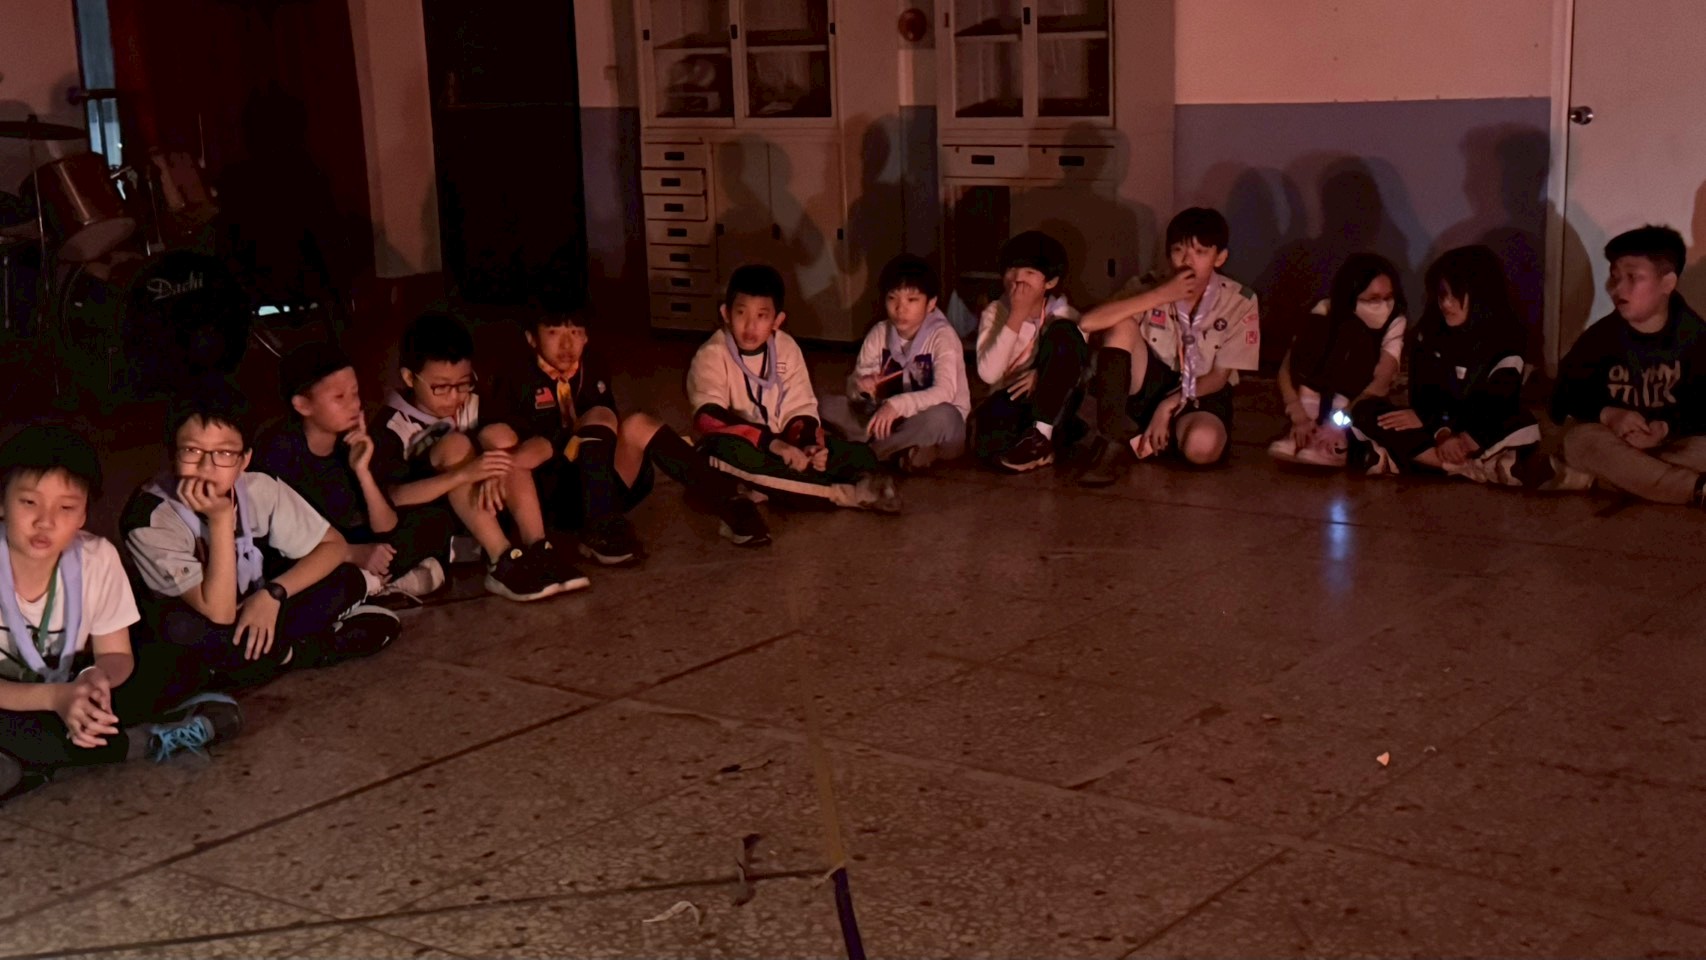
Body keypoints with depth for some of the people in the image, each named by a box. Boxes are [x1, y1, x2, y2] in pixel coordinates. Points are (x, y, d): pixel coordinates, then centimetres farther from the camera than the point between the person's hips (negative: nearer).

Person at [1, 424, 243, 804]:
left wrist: (96, 679, -32)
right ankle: (150, 740, -22)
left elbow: (116, 654, -7)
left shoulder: (98, 558, -14)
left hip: (67, 690, 4)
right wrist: (54, 697, -40)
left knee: (175, 671, -14)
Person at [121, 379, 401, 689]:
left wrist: (273, 593, -22)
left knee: (347, 582, -18)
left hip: (255, 611, 2)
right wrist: (220, 520, -39)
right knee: (183, 630, -37)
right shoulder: (150, 518, -28)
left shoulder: (260, 490, -18)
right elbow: (218, 613, -32)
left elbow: (335, 546, -8)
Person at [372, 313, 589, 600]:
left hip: (485, 512, 4)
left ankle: (538, 549, -27)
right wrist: (465, 473, -40)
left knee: (499, 435, -19)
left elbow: (543, 446, -7)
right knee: (455, 444, -28)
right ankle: (502, 561, -34)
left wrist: (502, 469, -29)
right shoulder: (392, 427, -15)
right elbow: (393, 498, -29)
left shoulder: (475, 405, -2)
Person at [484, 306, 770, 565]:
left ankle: (724, 501, -31)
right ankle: (601, 529, -43)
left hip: (607, 489, 4)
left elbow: (612, 433, 13)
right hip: (554, 496, -4)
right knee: (599, 416, -25)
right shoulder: (515, 384, -1)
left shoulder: (595, 372, 13)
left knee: (637, 425, -23)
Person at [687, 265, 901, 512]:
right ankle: (846, 493, -33)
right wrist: (773, 443, -39)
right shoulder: (711, 355, -14)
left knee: (862, 457, -11)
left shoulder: (787, 349, 1)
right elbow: (709, 418, -28)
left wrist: (809, 444, -23)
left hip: (780, 447, 4)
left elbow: (800, 408, 1)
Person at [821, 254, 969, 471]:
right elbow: (854, 384, -4)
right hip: (893, 421, 5)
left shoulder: (942, 336, -17)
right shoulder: (880, 333, -3)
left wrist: (897, 404, -45)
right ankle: (900, 452, -22)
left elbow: (944, 392, -31)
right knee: (828, 406, -11)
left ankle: (868, 453, -21)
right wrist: (860, 385, -29)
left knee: (941, 416, -40)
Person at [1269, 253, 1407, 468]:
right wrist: (1299, 417, -36)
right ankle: (1303, 430, -32)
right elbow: (1286, 368, -19)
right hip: (1314, 397, 1)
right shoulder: (1327, 311, -13)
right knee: (1316, 328, -25)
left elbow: (1382, 381, -29)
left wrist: (1339, 423, -43)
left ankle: (1337, 436, -36)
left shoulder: (1395, 322, -16)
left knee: (1353, 335, -27)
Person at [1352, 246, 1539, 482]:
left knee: (1526, 429, -35)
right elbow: (1422, 394, -6)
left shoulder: (1505, 341, -7)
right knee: (1366, 410, -23)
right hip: (1435, 428, 3)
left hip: (1482, 435, -3)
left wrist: (1427, 419, -20)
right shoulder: (1429, 331, 3)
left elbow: (1492, 410, -15)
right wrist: (1442, 433, -26)